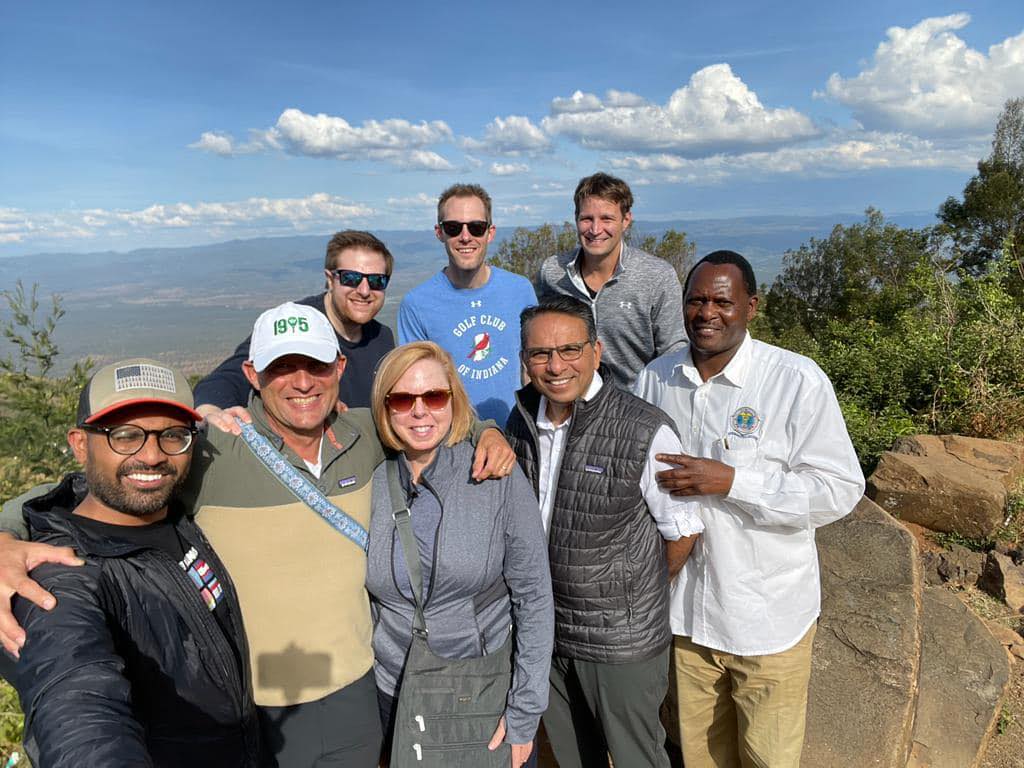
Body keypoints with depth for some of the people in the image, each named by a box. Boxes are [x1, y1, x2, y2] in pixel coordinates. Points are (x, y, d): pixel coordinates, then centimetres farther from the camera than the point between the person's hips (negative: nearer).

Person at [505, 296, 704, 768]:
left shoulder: (646, 432, -23)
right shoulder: (522, 420, -5)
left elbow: (683, 531, -10)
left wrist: (642, 594, 2)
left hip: (621, 639, -4)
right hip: (544, 626, 5)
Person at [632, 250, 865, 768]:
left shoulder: (798, 382, -15)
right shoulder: (656, 378, -1)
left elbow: (841, 490, -16)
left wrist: (730, 481, -25)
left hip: (768, 615, -3)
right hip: (684, 609, 4)